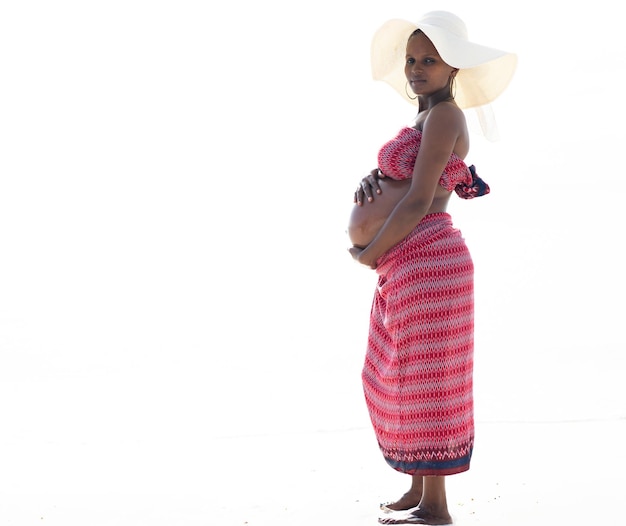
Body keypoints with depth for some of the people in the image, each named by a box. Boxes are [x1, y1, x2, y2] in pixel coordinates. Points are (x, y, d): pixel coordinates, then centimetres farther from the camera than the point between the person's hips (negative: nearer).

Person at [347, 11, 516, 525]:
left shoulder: (445, 117, -11)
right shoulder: (424, 119, 19)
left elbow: (418, 201, -16)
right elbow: (397, 189, 24)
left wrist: (371, 253, -8)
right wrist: (372, 182, 1)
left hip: (427, 262, -10)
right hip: (404, 267, 10)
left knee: (424, 380, -5)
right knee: (393, 380, 15)